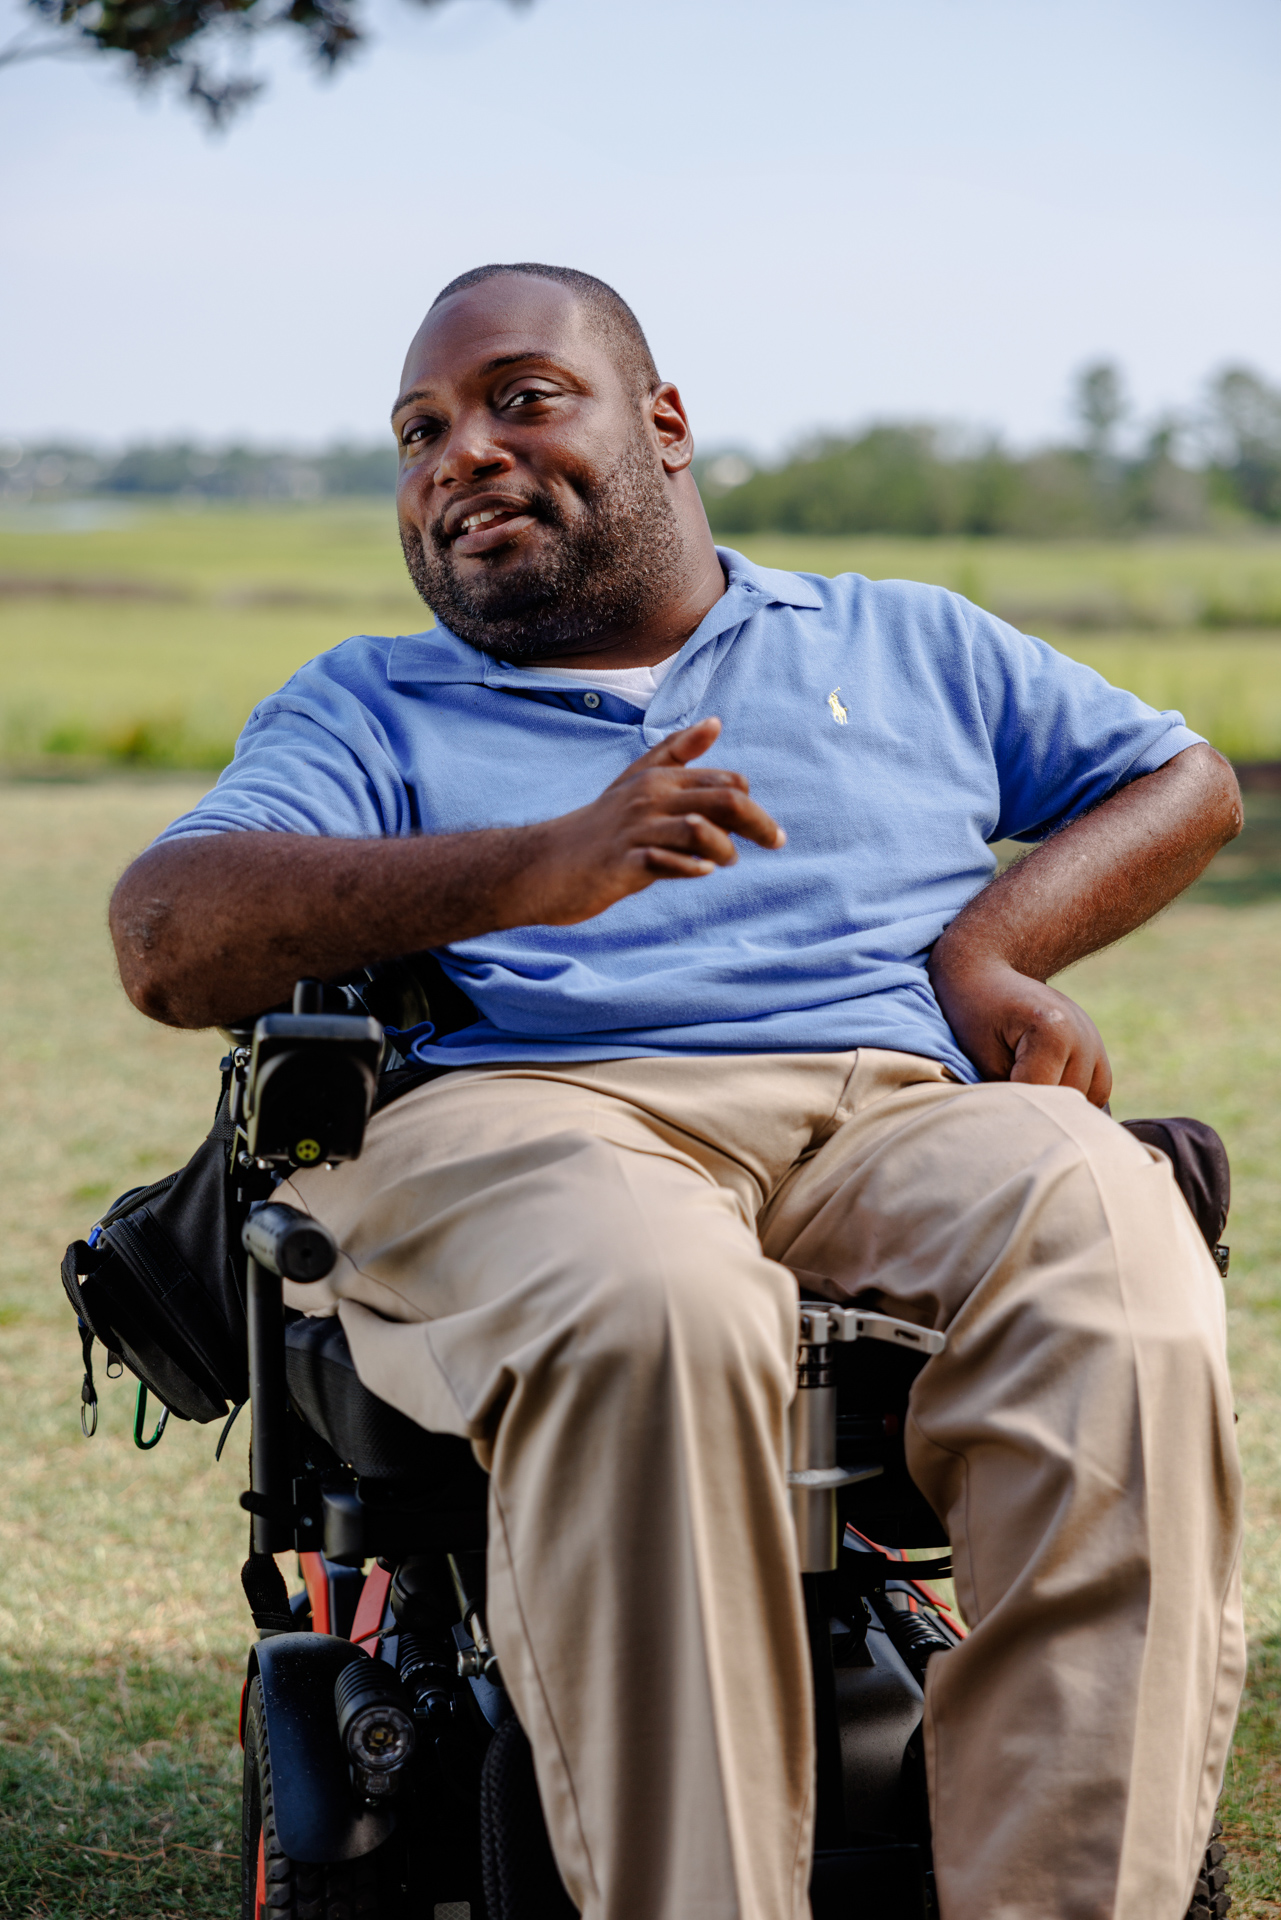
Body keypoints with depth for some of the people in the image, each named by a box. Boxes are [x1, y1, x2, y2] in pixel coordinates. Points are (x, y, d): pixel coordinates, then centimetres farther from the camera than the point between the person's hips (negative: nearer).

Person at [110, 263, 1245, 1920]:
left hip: (904, 1105, 2)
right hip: (520, 1112, -1)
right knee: (646, 1302, -40)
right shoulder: (366, 707, 25)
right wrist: (535, 870, -12)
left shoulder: (905, 645, 33)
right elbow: (167, 939, 6)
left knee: (1115, 1264, -35)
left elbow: (1186, 782, 31)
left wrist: (990, 945, 8)